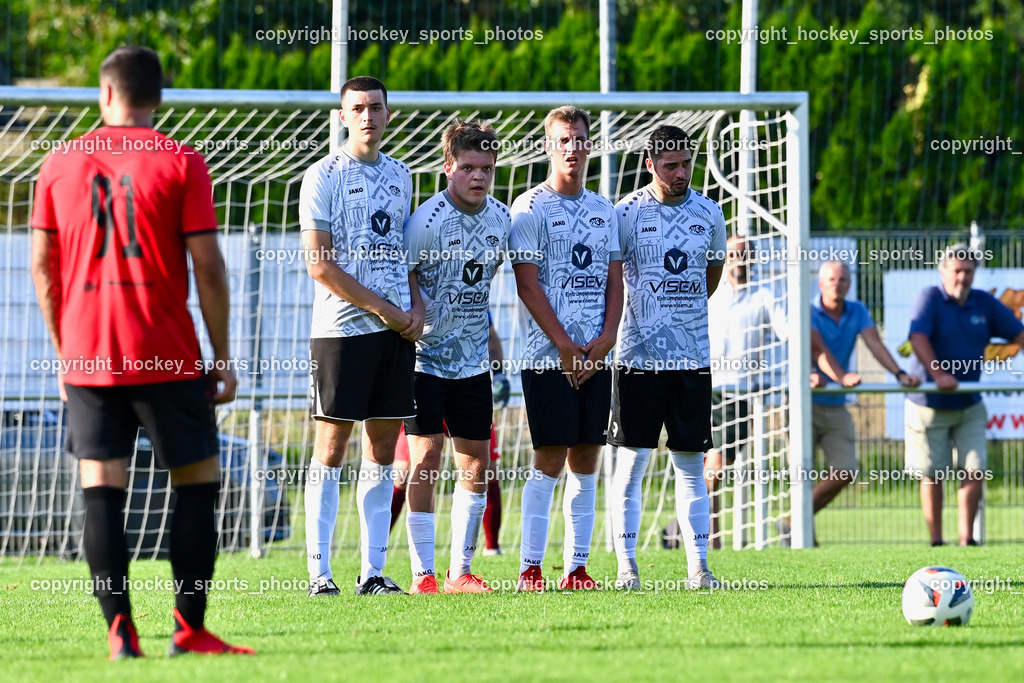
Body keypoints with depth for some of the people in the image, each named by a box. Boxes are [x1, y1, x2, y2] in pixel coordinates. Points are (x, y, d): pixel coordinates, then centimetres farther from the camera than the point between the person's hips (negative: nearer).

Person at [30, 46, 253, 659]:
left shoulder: (61, 166, 7)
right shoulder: (181, 164, -2)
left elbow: (43, 268, 8)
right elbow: (208, 269, -5)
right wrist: (223, 357, 2)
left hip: (86, 357, 2)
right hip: (167, 357, -2)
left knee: (102, 491, 2)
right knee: (198, 481, 8)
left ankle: (120, 631, -7)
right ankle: (190, 629, 3)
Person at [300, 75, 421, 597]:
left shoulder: (399, 176, 15)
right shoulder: (323, 177, -5)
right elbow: (319, 265, -10)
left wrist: (416, 307, 5)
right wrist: (383, 309, -11)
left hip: (396, 330, 6)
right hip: (341, 329, -6)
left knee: (383, 449, 5)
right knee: (331, 449, -4)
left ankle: (373, 570, 9)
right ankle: (319, 572, -1)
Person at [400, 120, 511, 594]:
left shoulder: (501, 219, 2)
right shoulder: (427, 221, -18)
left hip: (473, 360, 6)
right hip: (426, 356, -6)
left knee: (476, 463, 5)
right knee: (426, 458, -11)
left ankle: (460, 571, 14)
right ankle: (422, 575, -7)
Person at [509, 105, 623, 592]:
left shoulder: (604, 210, 15)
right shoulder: (530, 208, -3)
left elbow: (614, 280, 14)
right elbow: (528, 284, -8)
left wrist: (605, 339, -2)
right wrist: (566, 347, -12)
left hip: (596, 356, 5)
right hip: (549, 355, -5)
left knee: (587, 461, 4)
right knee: (549, 460, -8)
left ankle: (576, 569, 7)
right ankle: (529, 569, -5)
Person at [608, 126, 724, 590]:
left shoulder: (708, 213, 7)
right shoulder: (627, 213, -4)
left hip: (693, 356, 3)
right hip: (639, 356, -3)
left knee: (691, 465, 4)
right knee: (632, 461, -3)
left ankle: (698, 566, 5)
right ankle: (626, 565, 1)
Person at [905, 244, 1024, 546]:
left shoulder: (985, 304, 5)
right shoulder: (930, 298, -9)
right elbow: (918, 337, -23)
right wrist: (938, 374, -36)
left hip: (969, 407, 4)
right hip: (929, 406, -4)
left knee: (974, 471, -6)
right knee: (932, 476, 2)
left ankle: (966, 537, 1)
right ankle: (935, 540, 12)